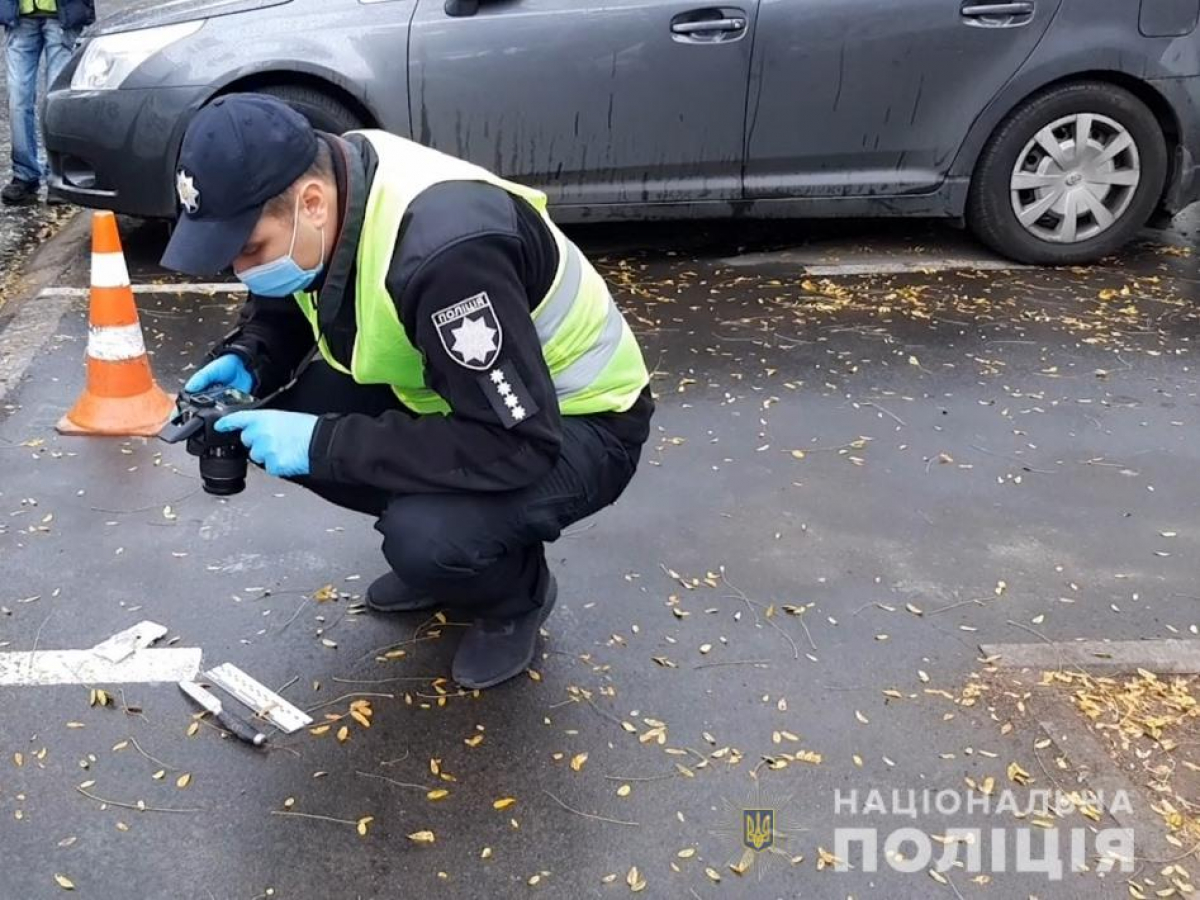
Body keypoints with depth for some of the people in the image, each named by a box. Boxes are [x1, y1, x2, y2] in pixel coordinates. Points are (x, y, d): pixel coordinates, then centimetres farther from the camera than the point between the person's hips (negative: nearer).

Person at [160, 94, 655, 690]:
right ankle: (437, 543, 13)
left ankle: (516, 594, 3)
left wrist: (323, 444, -33)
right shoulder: (316, 180, -11)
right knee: (276, 425, -8)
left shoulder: (446, 249, -36)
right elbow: (281, 311, 8)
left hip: (579, 424, -7)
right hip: (459, 389, 8)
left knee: (425, 537, -32)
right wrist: (244, 362, -14)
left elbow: (515, 444, -36)